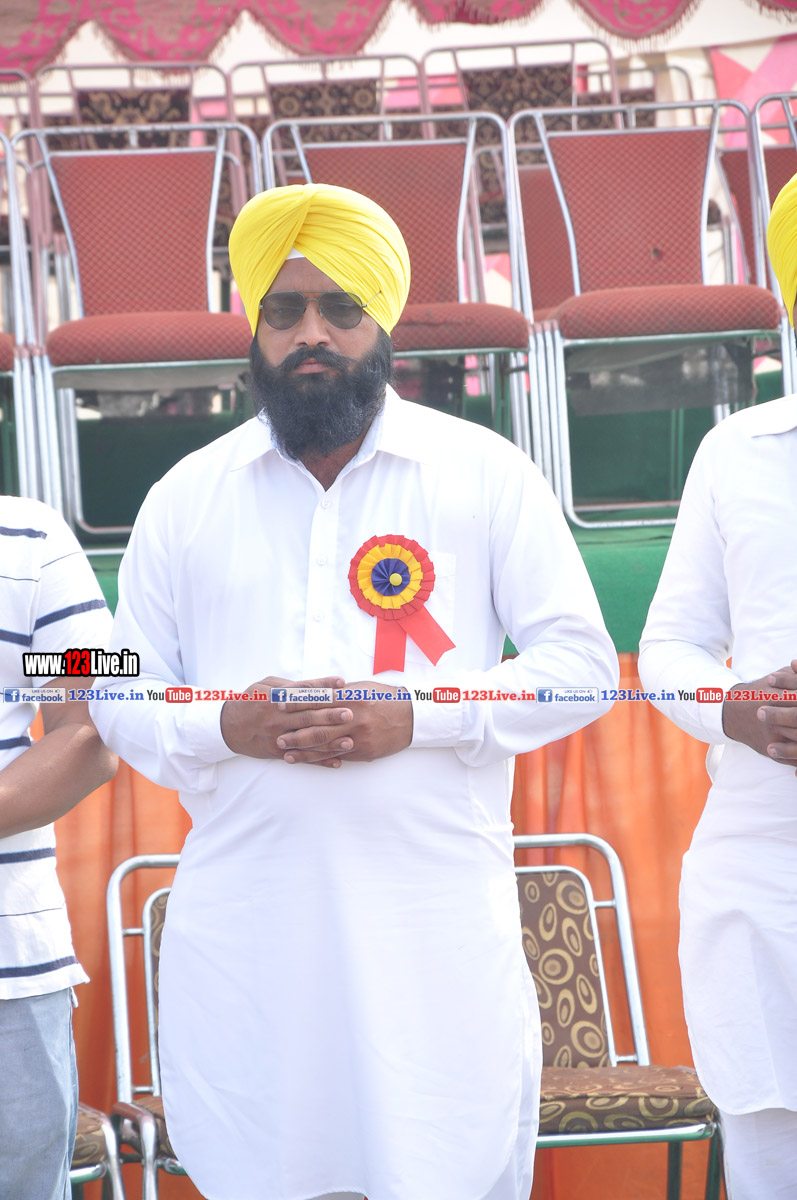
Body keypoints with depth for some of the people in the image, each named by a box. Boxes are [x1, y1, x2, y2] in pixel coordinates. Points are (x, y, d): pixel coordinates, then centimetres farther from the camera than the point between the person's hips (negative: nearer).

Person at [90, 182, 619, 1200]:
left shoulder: (487, 474, 5)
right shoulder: (185, 497, 11)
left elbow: (580, 662, 3)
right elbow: (122, 698, 13)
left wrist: (416, 717, -12)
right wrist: (224, 726, -9)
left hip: (435, 922, -2)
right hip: (242, 929, 2)